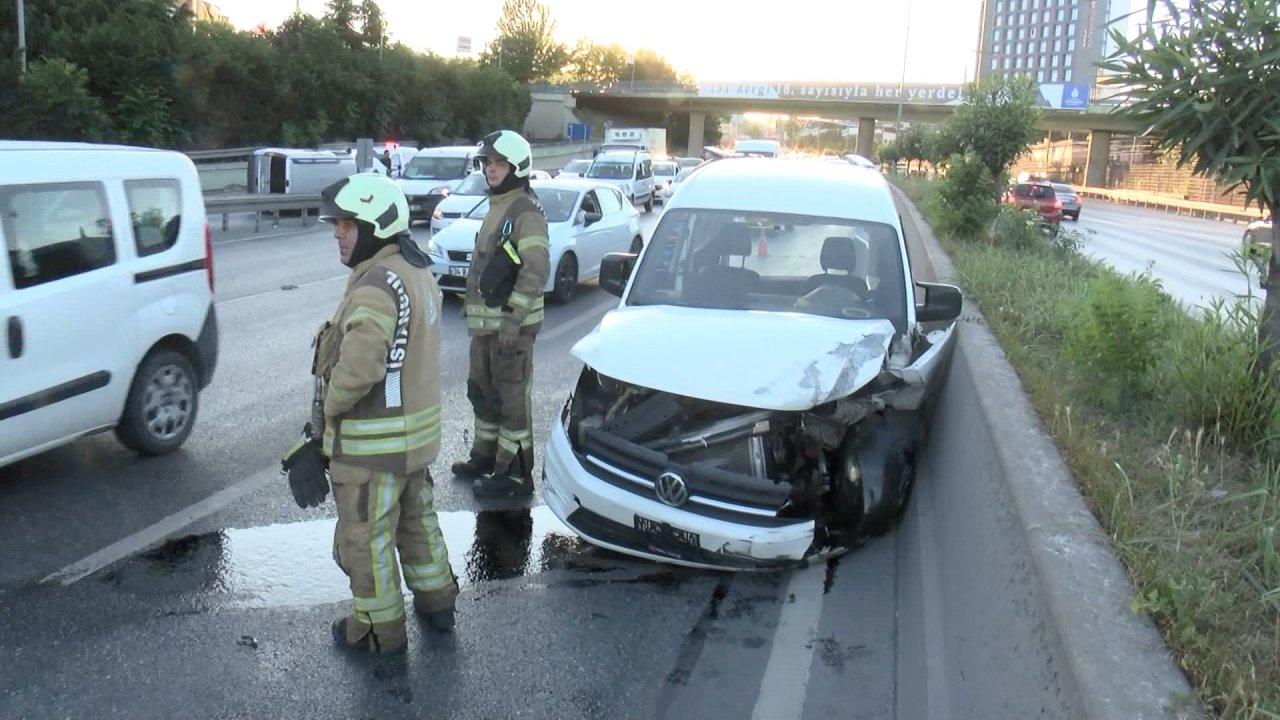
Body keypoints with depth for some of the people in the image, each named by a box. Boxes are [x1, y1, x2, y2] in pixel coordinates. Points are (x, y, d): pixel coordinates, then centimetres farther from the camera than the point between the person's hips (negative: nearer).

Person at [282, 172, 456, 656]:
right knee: (416, 516, 24)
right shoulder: (417, 273, 8)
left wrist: (327, 409, -13)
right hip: (416, 430, 10)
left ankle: (380, 629, 21)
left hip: (373, 441, -10)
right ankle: (436, 599, 39)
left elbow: (357, 369, -32)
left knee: (365, 536, 7)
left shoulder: (376, 285, -24)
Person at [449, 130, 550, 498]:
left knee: (511, 398, -4)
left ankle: (515, 474, 5)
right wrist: (475, 313, 24)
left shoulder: (526, 210, -14)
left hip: (512, 325, -10)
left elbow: (536, 270, -22)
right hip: (485, 322, 10)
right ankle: (485, 456, 34)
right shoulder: (496, 207, 17)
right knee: (482, 391, 19)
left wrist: (512, 319, -25)